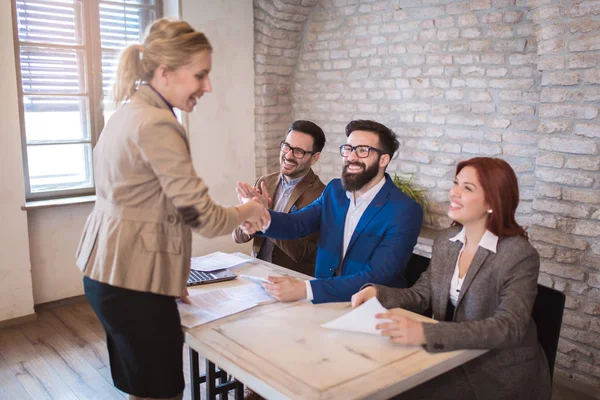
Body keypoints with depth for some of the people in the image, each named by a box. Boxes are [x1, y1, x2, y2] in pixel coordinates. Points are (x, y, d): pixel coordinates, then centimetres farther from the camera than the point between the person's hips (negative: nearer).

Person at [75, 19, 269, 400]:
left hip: (110, 271, 10)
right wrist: (246, 212, -1)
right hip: (135, 280, -10)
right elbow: (201, 214, -21)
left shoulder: (129, 111, 10)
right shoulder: (157, 124, -21)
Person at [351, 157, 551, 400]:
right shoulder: (446, 241, 1)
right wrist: (378, 293, -14)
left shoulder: (519, 255, -18)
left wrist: (425, 333, -40)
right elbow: (421, 295, 7)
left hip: (501, 376, -5)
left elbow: (510, 327, -29)